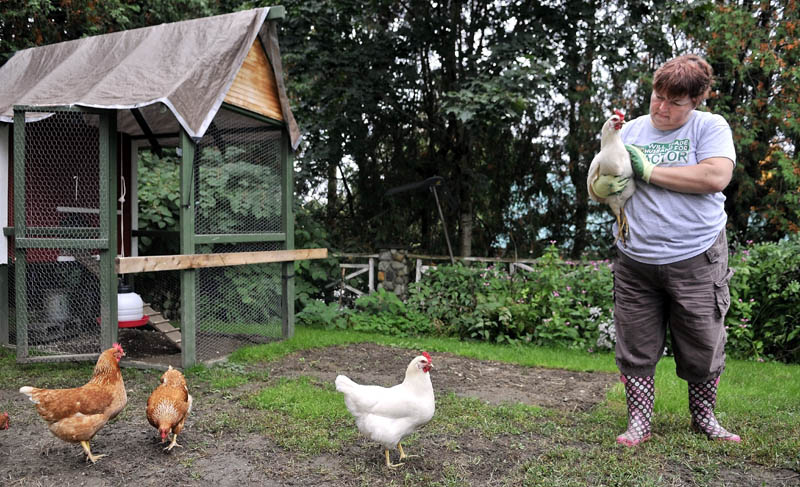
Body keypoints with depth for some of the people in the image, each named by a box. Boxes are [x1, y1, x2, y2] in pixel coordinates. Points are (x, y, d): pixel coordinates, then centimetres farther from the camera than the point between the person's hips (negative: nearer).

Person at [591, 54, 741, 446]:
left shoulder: (710, 127, 1)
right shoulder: (630, 132, 10)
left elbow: (716, 177, -17)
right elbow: (597, 188, 12)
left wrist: (649, 170, -12)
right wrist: (608, 183, -12)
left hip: (696, 261, -2)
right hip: (635, 262, 3)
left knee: (703, 349, 9)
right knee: (636, 349, 5)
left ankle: (704, 419, 32)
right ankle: (638, 424, 19)